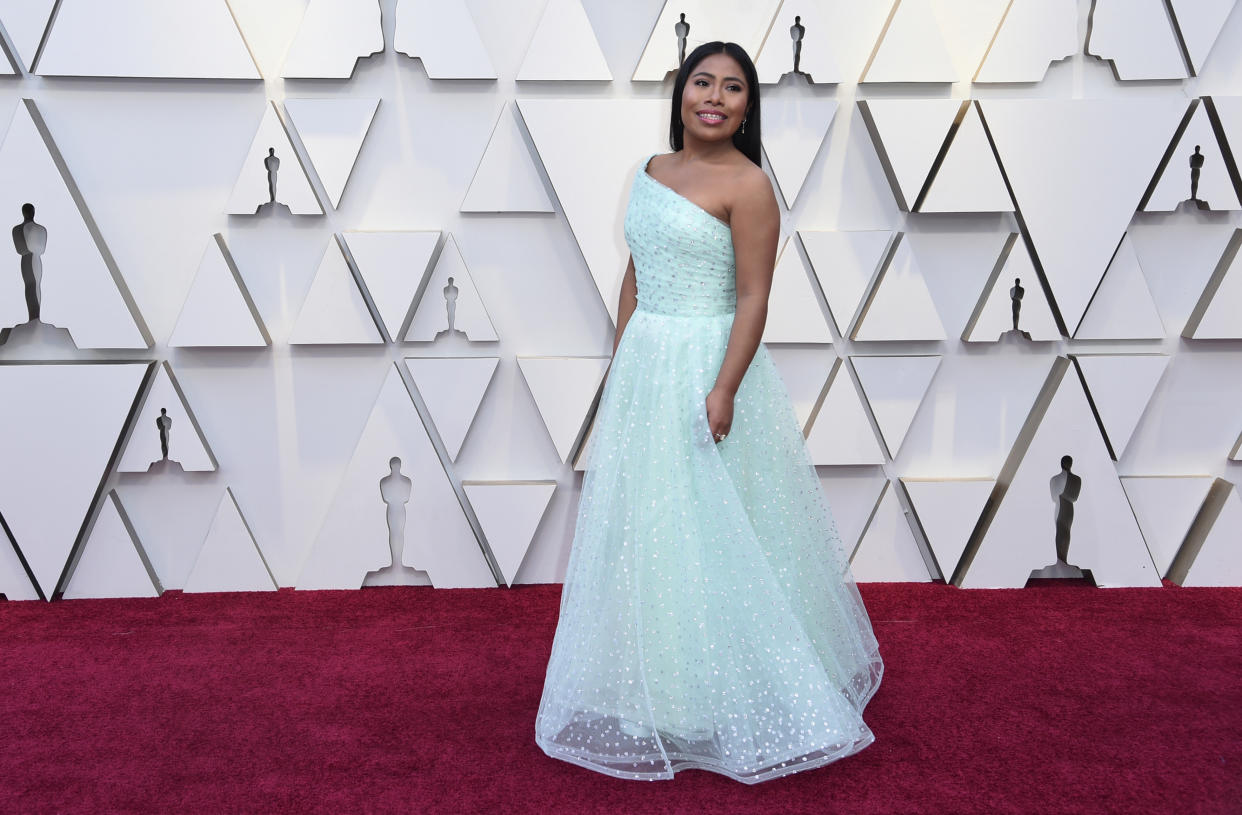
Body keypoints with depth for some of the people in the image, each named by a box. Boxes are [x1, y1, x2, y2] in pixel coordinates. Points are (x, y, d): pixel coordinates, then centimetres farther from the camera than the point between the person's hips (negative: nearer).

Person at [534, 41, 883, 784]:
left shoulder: (747, 185, -10)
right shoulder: (651, 171, 11)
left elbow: (754, 298, -15)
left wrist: (724, 392, -22)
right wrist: (620, 366, 13)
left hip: (707, 369, -7)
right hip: (645, 368, 7)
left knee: (717, 537, 1)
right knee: (644, 533, 15)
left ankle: (735, 704, 20)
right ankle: (659, 694, 33)